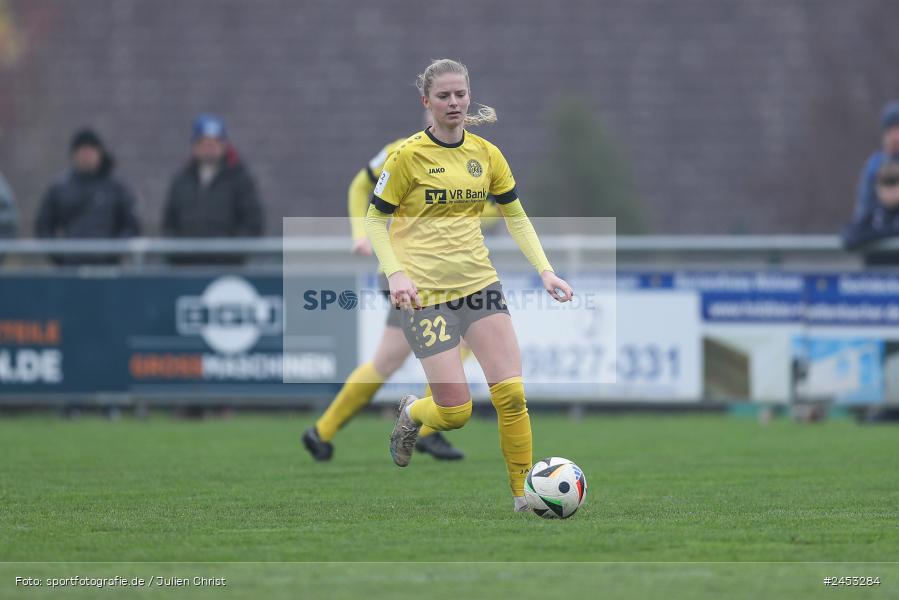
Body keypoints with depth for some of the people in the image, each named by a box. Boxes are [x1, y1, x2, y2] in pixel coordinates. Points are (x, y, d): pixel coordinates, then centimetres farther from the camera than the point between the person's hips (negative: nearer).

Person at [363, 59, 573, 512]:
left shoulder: (486, 154, 5)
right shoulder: (409, 156, -9)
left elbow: (516, 217, 14)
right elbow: (374, 220, -3)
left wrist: (545, 271, 3)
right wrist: (395, 274, -17)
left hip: (478, 282, 4)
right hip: (425, 293, -4)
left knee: (511, 393, -9)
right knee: (456, 412, -8)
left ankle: (524, 493, 4)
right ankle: (411, 413, 28)